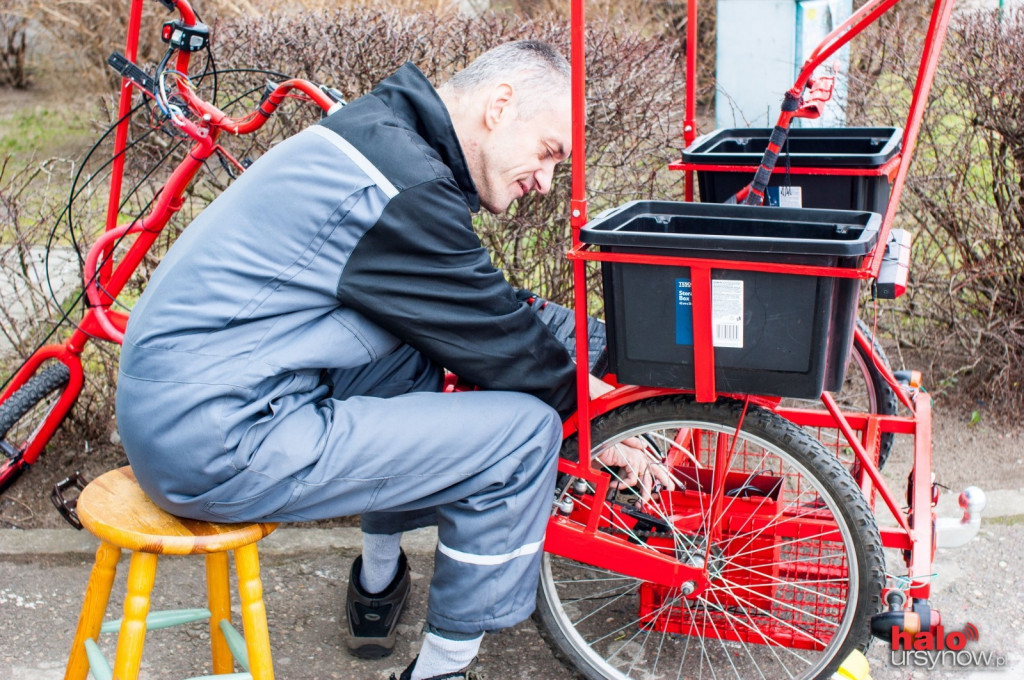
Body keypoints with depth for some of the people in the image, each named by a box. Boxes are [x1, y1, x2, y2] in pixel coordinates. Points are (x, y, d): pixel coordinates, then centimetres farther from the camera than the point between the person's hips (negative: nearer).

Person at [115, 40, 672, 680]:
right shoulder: (405, 187, -18)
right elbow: (504, 345, -9)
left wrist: (579, 381, 16)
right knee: (525, 428, -8)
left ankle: (378, 584, 30)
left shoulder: (379, 131, 12)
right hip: (222, 448, -10)